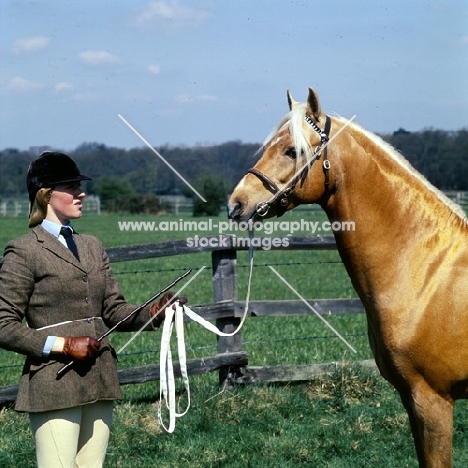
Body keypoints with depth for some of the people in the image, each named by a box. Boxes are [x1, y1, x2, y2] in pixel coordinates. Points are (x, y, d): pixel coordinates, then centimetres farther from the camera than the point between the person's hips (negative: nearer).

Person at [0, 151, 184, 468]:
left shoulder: (93, 247, 16)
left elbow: (114, 310, 14)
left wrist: (153, 313, -5)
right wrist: (61, 344, -15)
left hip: (99, 381, 7)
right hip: (54, 384, -7)